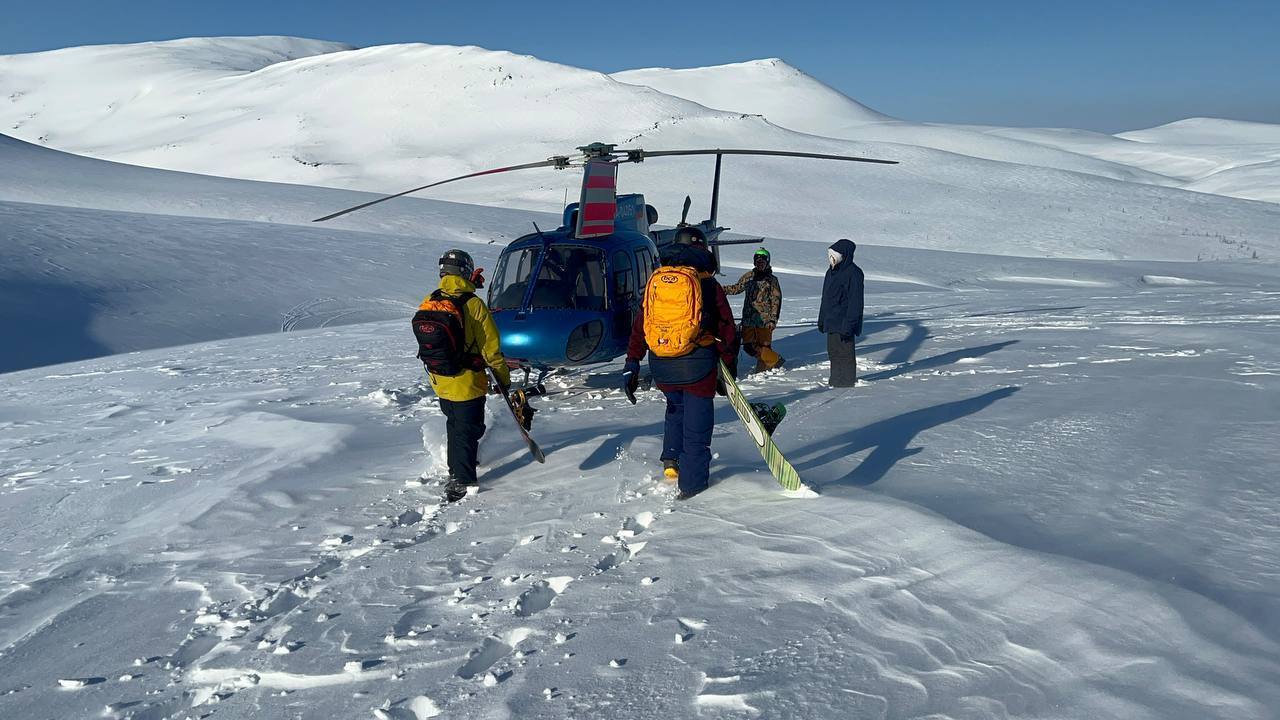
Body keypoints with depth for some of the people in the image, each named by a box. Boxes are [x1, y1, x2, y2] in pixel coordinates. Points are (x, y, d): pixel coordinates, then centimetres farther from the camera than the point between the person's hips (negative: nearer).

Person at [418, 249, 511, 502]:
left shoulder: (428, 303, -4)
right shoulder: (473, 305, -18)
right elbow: (491, 349, -13)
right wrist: (504, 378, -2)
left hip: (440, 382, 6)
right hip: (467, 383, -6)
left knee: (454, 424, 24)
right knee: (467, 431, 7)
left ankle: (455, 469, 39)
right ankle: (461, 481, 10)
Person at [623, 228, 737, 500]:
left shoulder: (656, 280, 7)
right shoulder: (708, 284, -2)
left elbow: (640, 325, 6)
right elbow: (726, 329, 2)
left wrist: (632, 361, 9)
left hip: (661, 366, 4)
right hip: (698, 365, -3)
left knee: (676, 406, 28)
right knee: (696, 420, 6)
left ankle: (671, 458, 18)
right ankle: (692, 483, 8)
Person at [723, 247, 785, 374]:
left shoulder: (771, 280, 0)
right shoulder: (749, 276, 10)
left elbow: (776, 301, -2)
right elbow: (737, 288, 20)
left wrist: (773, 319, -9)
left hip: (764, 319, -5)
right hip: (748, 318, 5)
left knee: (763, 346, -9)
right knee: (749, 346, 4)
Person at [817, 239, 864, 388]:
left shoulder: (853, 273, -15)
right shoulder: (831, 272, 13)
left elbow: (855, 302, -19)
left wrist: (848, 325, -23)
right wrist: (821, 320, 19)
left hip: (843, 323, -9)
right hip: (831, 322, 9)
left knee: (844, 352, -3)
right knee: (833, 351, 14)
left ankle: (848, 381, 8)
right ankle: (835, 380, 24)